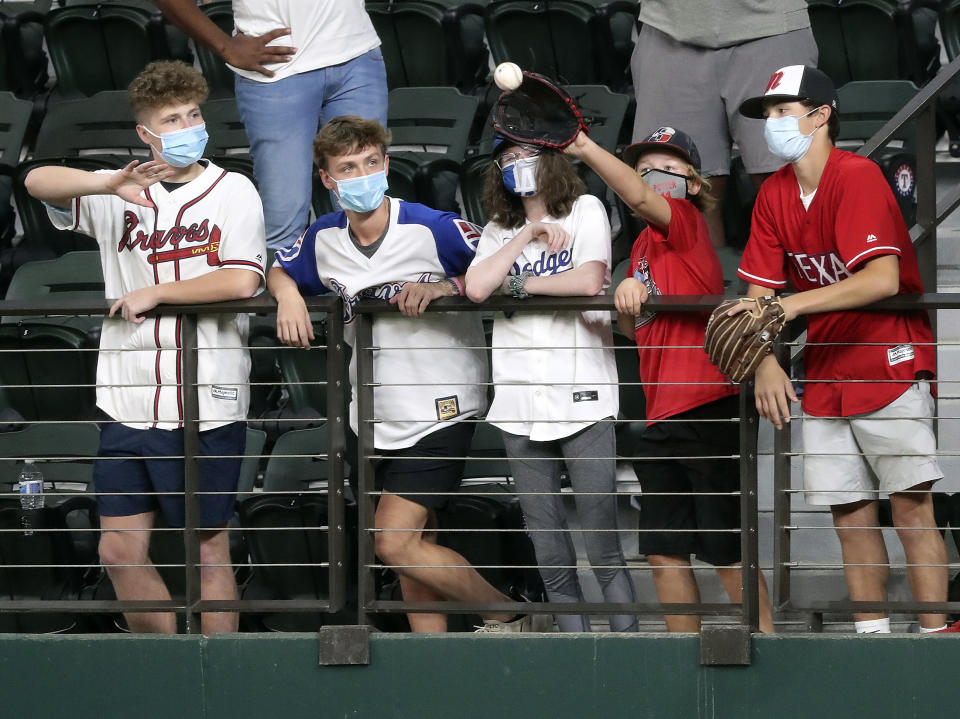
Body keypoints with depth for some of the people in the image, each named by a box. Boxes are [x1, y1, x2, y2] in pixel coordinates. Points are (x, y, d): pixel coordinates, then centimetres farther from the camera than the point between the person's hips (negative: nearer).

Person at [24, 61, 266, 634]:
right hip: (130, 403, 4)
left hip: (207, 406, -4)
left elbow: (242, 280, -14)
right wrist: (110, 184, -24)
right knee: (121, 551, 5)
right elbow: (39, 181, -7)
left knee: (209, 550, 3)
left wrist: (152, 293, -9)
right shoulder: (120, 195, 8)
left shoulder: (233, 192, 0)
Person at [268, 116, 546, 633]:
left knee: (395, 544, -14)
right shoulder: (323, 239, 1)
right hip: (377, 414, 6)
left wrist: (444, 287, -23)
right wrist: (289, 296, -4)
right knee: (413, 557, 11)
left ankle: (508, 614, 1)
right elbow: (279, 272, 19)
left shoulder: (432, 229, -15)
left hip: (441, 409, -6)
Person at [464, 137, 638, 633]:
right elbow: (476, 288, -2)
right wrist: (528, 235, -3)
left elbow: (589, 281, -10)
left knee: (604, 549, -8)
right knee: (550, 558, 4)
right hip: (520, 406, 4)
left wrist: (519, 283, 1)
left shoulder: (585, 211, 6)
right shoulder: (498, 232, 17)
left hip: (583, 401, -4)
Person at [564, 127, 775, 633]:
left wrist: (585, 149, -33)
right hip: (660, 419, 9)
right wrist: (628, 300, -4)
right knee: (664, 553, 7)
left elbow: (640, 199, -26)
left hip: (707, 415, -9)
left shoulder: (686, 222, -5)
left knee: (728, 552, -4)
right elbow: (638, 333, 17)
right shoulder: (644, 245, 19)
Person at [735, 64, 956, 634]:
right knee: (851, 513, 5)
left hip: (890, 364, -7)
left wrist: (793, 305, -31)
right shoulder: (774, 195, 7)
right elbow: (761, 291, 6)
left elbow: (882, 279, -26)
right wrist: (766, 363, -11)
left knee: (911, 505, -10)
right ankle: (872, 633, 8)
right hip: (824, 376, 7)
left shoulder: (858, 177, -14)